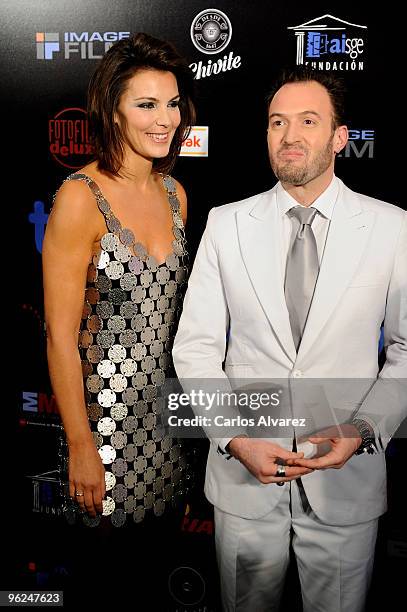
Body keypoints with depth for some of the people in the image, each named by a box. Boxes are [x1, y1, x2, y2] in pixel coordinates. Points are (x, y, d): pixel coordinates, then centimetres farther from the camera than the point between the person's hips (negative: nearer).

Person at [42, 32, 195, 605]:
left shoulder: (174, 193, 4)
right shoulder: (81, 197, -17)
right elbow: (60, 334, -16)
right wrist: (80, 447, -14)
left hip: (164, 402, 6)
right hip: (103, 406, -6)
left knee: (156, 541, 20)